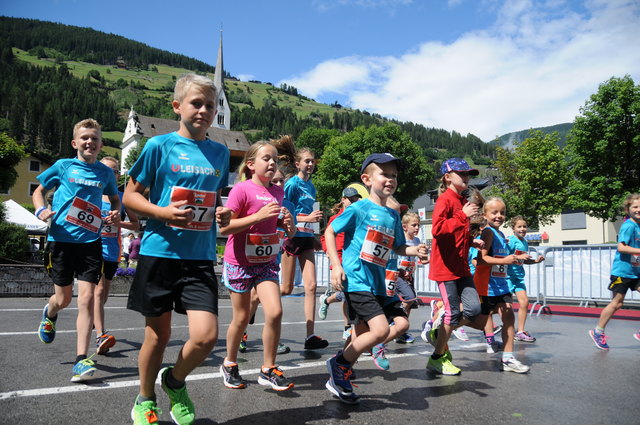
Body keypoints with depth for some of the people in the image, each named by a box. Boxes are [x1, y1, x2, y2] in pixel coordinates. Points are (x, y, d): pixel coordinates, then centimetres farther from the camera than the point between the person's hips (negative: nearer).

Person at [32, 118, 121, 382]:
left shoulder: (105, 172, 7)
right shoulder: (63, 166, 2)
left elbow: (115, 199, 22)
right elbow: (39, 191, 13)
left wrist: (115, 215, 1)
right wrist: (41, 210, -8)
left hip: (90, 241, 1)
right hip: (61, 239, 0)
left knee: (86, 298, -8)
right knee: (64, 299, 10)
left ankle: (81, 360, -4)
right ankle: (50, 313, 49)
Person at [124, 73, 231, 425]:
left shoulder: (220, 153, 8)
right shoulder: (160, 146, -3)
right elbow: (130, 196, 1)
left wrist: (222, 214, -1)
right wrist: (162, 212, -16)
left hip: (201, 258, 3)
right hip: (159, 252, -2)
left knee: (206, 336, -8)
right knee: (158, 335, 10)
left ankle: (175, 382, 25)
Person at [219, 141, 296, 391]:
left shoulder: (278, 192, 5)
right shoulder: (242, 190, -13)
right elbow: (224, 227, -19)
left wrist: (287, 223, -2)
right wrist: (259, 216, -26)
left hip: (267, 262, 4)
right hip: (240, 262, -4)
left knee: (275, 312, -10)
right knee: (242, 317, 6)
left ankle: (268, 370, 7)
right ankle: (229, 364, 31)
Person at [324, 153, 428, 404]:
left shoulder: (393, 216, 11)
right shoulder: (359, 209, -8)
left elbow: (398, 247, 21)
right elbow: (330, 232, -4)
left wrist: (414, 251, 0)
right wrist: (336, 265, -13)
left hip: (376, 284, 8)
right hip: (356, 281, -8)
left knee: (363, 336, 12)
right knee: (381, 329, -18)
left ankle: (339, 379, 29)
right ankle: (338, 364, 2)